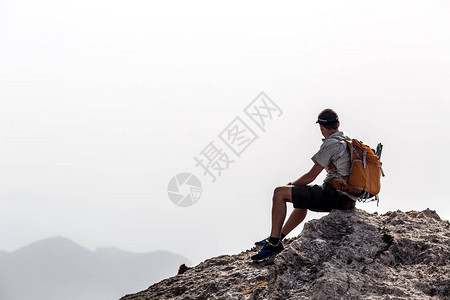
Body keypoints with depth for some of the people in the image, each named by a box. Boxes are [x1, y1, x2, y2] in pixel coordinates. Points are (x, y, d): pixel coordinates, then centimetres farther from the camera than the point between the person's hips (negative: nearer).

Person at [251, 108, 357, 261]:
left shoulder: (330, 144, -11)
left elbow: (311, 176, -11)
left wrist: (290, 185, 7)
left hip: (335, 195, -10)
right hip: (350, 200, 10)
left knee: (280, 193, -7)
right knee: (302, 202, 35)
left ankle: (274, 243, -9)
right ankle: (278, 238, 40)